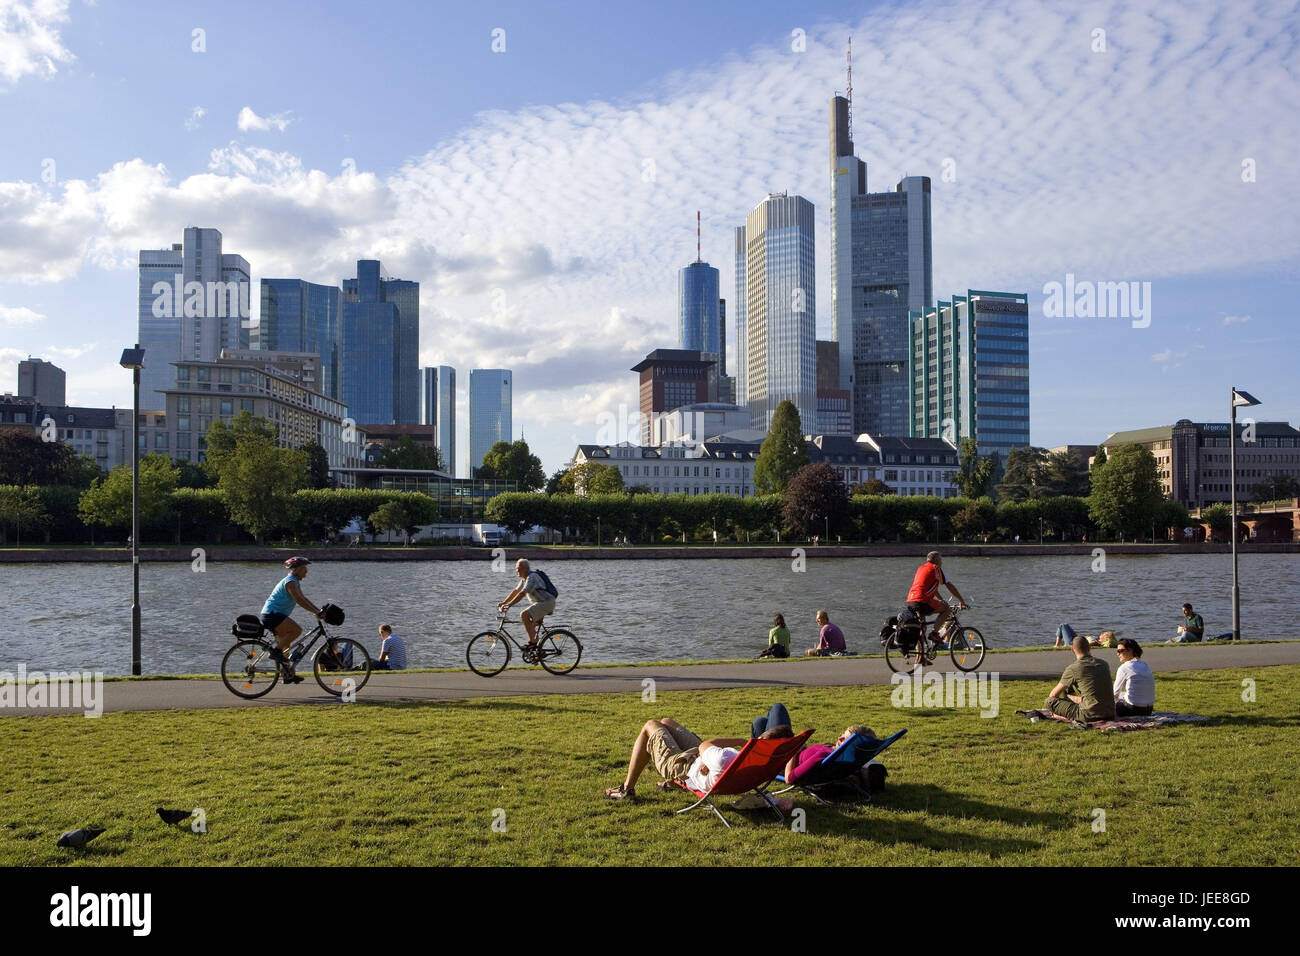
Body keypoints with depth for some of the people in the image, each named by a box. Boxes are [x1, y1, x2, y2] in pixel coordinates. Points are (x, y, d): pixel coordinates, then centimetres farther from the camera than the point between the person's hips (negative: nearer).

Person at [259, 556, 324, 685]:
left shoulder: (296, 582, 17)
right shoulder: (290, 582, -15)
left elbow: (304, 599, 18)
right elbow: (299, 600, -25)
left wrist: (319, 610, 10)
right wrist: (316, 612, -29)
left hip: (275, 615, 11)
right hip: (272, 614, -11)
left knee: (284, 642, 12)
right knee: (297, 630, -25)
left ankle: (288, 675, 17)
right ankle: (276, 652, -16)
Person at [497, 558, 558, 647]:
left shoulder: (532, 577, -18)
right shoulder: (525, 578, 15)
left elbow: (522, 594, -27)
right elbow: (515, 591, 19)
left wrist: (509, 605, -32)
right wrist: (503, 603, 12)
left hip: (546, 603, -11)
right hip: (539, 603, 11)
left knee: (524, 614, -24)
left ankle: (533, 641, -23)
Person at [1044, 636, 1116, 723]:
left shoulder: (1073, 669, -6)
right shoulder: (1104, 664, 10)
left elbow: (1054, 694, 4)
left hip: (1090, 716, -6)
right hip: (1110, 715, 6)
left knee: (1049, 702, 1)